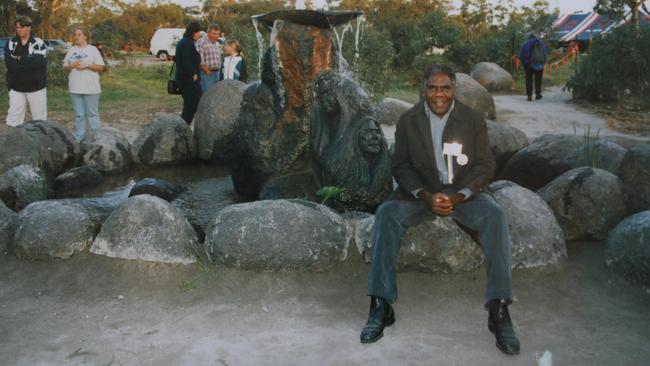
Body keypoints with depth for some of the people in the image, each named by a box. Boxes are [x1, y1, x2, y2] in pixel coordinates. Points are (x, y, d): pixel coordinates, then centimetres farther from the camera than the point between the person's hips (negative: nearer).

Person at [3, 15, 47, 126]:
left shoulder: (38, 43, -2)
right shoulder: (10, 43, 4)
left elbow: (39, 62, -17)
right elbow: (9, 64, -9)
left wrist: (20, 59, -12)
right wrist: (29, 61, -15)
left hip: (36, 87, -1)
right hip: (16, 88, 2)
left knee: (40, 118, 8)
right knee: (13, 119, 1)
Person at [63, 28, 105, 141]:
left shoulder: (93, 49, 1)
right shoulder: (71, 50, 13)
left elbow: (100, 67, -3)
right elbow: (65, 67, 14)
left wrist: (87, 65, -15)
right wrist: (71, 66, -7)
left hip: (91, 88, -4)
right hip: (75, 88, 4)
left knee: (92, 114, 0)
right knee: (79, 115, 8)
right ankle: (79, 138, 13)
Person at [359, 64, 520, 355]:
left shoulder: (473, 120, -2)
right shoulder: (408, 121, 0)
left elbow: (485, 167, -3)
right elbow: (401, 166, -1)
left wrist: (458, 197, -20)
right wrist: (427, 196, -18)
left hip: (464, 193, 0)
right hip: (420, 192, 1)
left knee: (495, 216, -30)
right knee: (386, 214, -27)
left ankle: (498, 309, -26)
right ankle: (381, 305, -23)